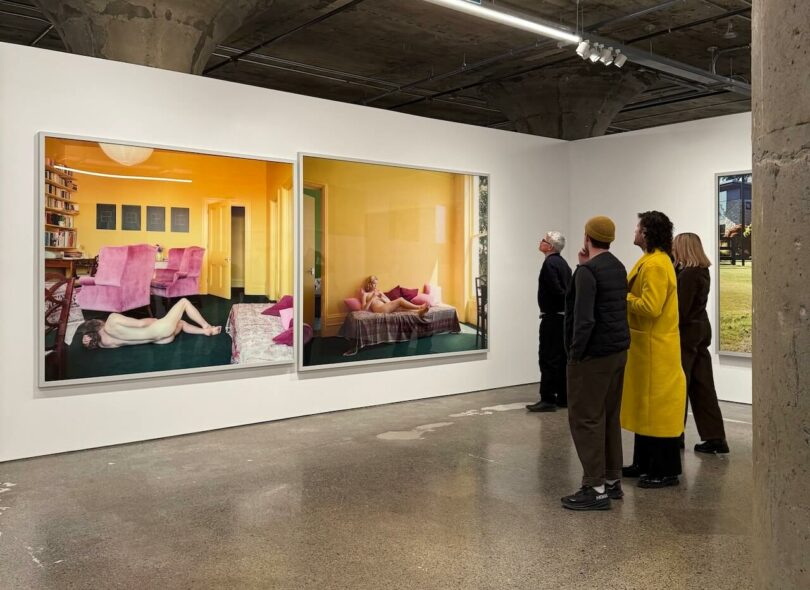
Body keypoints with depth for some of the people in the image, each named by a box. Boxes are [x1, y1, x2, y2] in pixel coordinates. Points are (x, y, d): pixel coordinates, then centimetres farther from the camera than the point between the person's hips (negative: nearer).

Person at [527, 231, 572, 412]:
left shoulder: (549, 263, -14)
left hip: (552, 318, -9)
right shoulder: (563, 263, 14)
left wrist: (567, 305, -7)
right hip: (563, 316, 9)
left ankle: (548, 399, -4)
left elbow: (557, 290, -21)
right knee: (561, 358, 12)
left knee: (548, 359, -6)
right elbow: (568, 289, 12)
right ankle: (563, 398, 17)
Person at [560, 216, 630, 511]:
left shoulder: (588, 270, -16)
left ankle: (596, 489, 0)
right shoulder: (618, 267, 11)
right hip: (618, 351, 9)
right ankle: (612, 481, 23)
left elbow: (584, 318, -24)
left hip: (594, 354, -9)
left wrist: (575, 352, -14)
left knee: (585, 419, -3)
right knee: (609, 418, 15)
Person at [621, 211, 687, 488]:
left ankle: (666, 470, 8)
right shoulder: (650, 261, 14)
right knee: (645, 404, 16)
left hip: (655, 347, -10)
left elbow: (650, 307, -25)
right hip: (645, 345, 10)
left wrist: (623, 297, -13)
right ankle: (644, 463, 26)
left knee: (659, 405, -2)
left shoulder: (656, 264, -18)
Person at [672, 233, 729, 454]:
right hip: (700, 332, 9)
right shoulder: (702, 271, 10)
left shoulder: (688, 274, -18)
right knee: (703, 387, 10)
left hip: (686, 334, -9)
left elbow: (681, 310, -20)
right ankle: (715, 436, 13)